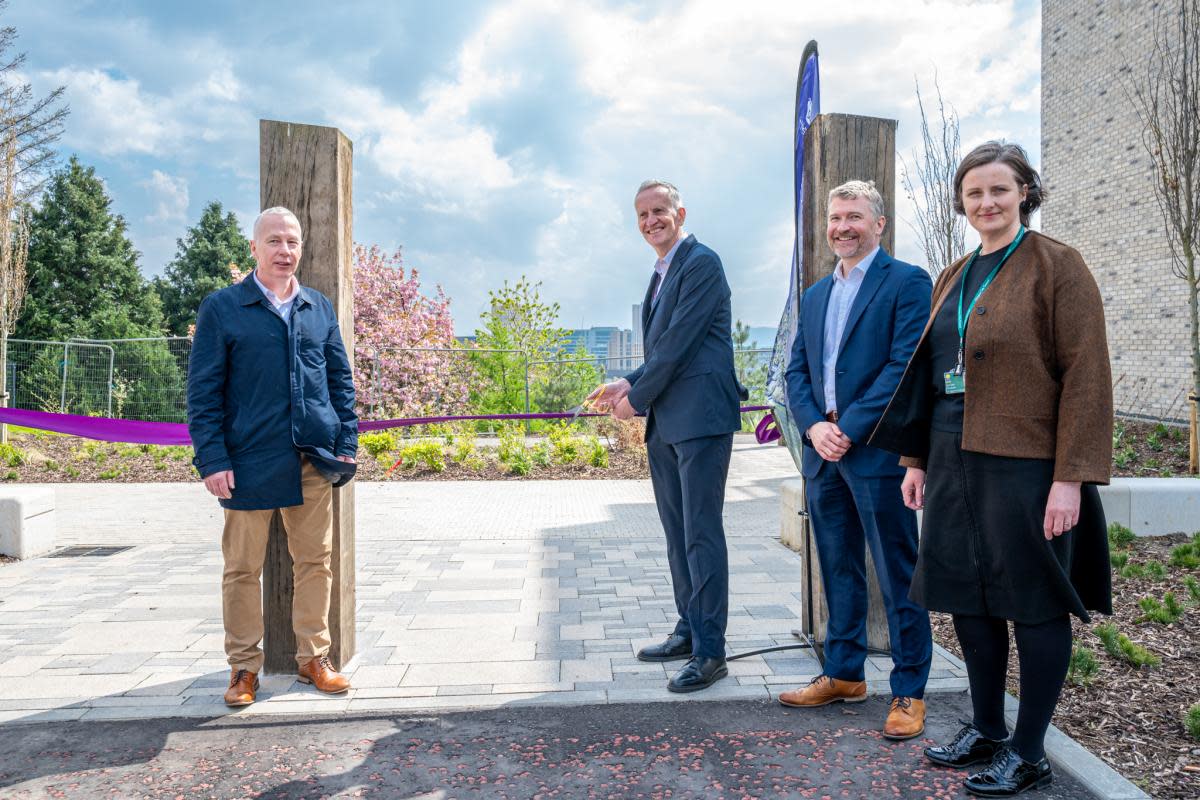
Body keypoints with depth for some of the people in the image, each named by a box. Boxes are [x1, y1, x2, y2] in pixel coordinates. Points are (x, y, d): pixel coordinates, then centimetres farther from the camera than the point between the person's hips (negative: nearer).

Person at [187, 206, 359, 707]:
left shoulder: (319, 308, 11)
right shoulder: (221, 308, 0)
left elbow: (340, 379, 14)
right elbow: (203, 391, -2)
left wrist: (347, 442, 7)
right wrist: (211, 459, -9)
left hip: (315, 460, 3)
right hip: (250, 460, -3)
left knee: (314, 562, 10)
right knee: (243, 568, 7)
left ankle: (314, 658, 24)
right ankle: (244, 667, 22)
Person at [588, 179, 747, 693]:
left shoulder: (701, 263, -9)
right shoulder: (662, 273, 21)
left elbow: (679, 342, -15)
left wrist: (636, 397, -8)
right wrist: (629, 384, 7)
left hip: (700, 418, -10)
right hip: (666, 423, 10)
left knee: (702, 534, -7)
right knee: (677, 533, 15)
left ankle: (710, 651, 1)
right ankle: (689, 632, 27)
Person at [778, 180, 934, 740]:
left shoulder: (907, 282, -3)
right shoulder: (814, 296, 17)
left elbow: (905, 365, -13)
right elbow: (796, 372, 13)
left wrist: (850, 429, -16)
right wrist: (813, 426, -5)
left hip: (878, 451, -6)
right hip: (823, 452, 7)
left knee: (898, 576, 1)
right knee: (838, 571, 15)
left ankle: (909, 691, 12)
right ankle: (843, 674, 28)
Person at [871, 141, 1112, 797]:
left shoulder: (1056, 266, -5)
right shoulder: (953, 278, 15)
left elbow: (1087, 376, -11)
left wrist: (1072, 477, -17)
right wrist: (917, 459, 14)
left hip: (1025, 464, -7)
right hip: (954, 460, 7)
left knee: (1033, 602, 4)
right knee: (967, 595, 12)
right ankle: (986, 730, 29)